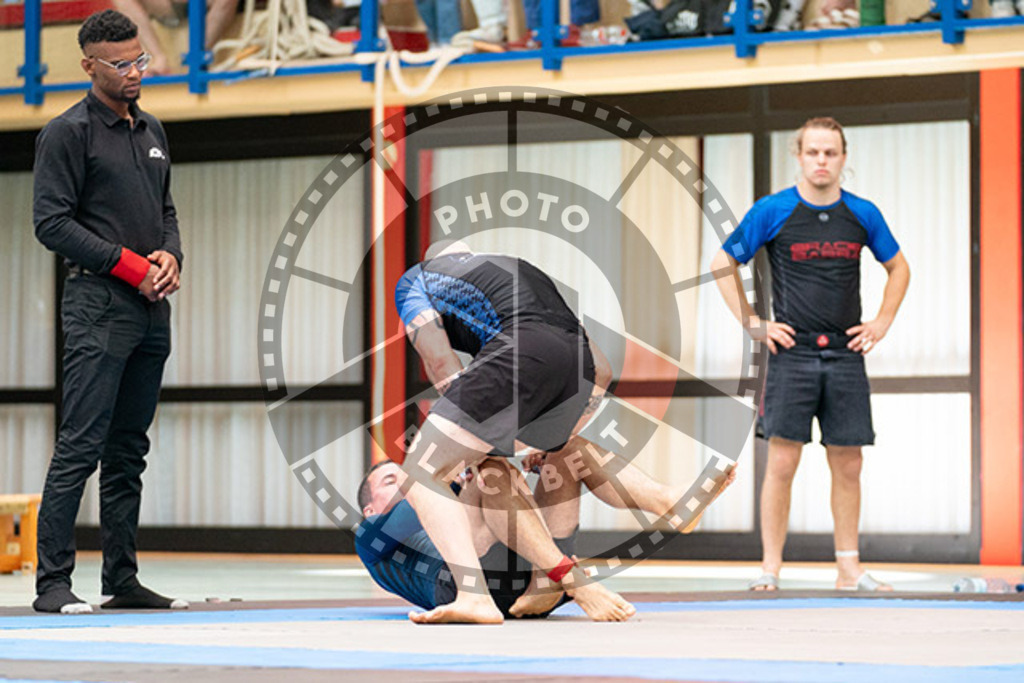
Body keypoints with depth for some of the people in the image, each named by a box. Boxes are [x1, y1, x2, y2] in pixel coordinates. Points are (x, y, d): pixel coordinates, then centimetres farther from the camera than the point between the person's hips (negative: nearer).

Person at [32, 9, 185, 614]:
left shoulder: (152, 131, 18)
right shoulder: (69, 133, -5)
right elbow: (52, 223, -10)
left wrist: (170, 254, 2)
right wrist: (129, 265, -13)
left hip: (152, 311, 7)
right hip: (99, 306, -7)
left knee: (129, 451, 9)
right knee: (82, 447, -10)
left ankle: (123, 579, 13)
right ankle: (53, 582, -9)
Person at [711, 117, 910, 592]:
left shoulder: (862, 215, 6)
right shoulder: (772, 212, -2)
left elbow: (898, 268, 22)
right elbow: (723, 265, 6)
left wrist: (882, 322, 11)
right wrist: (752, 323, 0)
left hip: (845, 355, 3)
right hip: (792, 352, -3)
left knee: (847, 465, 4)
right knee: (782, 463, -7)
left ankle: (849, 568, 11)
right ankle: (770, 568, -2)